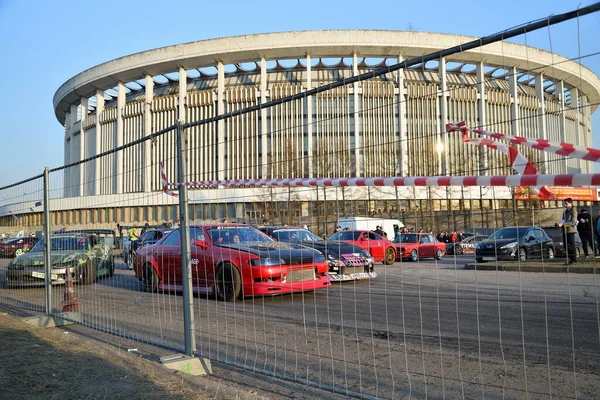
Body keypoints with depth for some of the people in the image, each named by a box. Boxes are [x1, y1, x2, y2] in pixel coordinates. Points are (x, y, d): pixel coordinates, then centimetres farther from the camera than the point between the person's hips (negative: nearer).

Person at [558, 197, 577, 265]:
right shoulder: (565, 212, 17)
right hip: (565, 230, 8)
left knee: (571, 245, -4)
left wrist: (563, 225, -20)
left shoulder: (573, 211, -8)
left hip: (570, 230, -8)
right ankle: (569, 259, 16)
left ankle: (574, 260, 2)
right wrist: (560, 224, -3)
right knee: (566, 246, 9)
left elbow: (573, 222, -15)